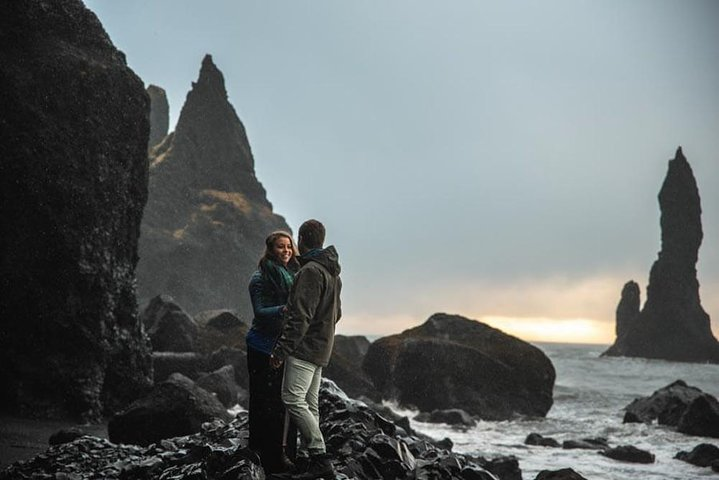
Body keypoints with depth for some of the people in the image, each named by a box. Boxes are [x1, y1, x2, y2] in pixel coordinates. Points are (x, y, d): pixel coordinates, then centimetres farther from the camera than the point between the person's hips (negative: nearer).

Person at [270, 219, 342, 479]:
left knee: (293, 399, -11)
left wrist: (281, 350, -19)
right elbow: (336, 313, 25)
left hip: (305, 347, -10)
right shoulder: (333, 272, 17)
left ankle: (320, 457, -13)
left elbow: (300, 316, -21)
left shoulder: (311, 271, -15)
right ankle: (315, 459, 9)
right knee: (310, 404, 10)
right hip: (322, 348, 10)